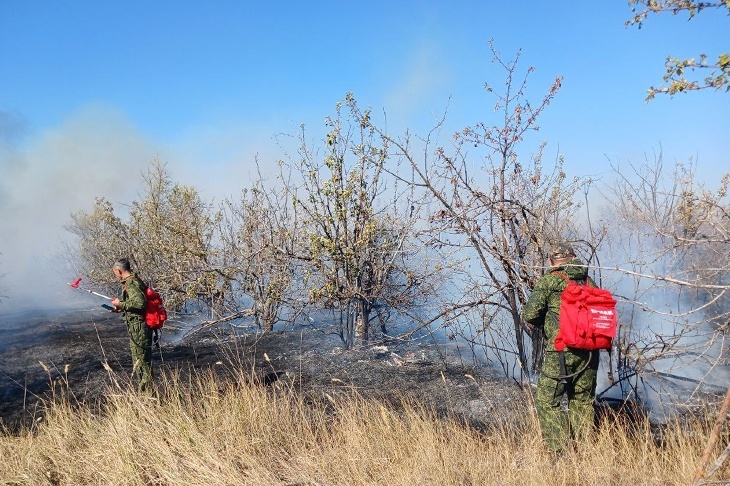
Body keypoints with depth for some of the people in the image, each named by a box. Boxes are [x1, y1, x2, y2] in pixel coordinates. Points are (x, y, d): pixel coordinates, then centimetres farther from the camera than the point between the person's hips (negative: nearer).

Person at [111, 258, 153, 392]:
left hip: (138, 327, -11)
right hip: (138, 327, 11)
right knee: (140, 360, 18)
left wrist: (121, 304, -16)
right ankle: (144, 390, 27)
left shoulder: (131, 283, -16)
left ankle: (146, 391, 1)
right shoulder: (135, 281, 15)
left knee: (141, 360, -5)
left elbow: (140, 303, -28)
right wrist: (122, 309, 21)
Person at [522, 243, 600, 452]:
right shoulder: (588, 281, 11)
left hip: (560, 351, -6)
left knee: (547, 401, 3)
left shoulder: (548, 281, -4)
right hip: (589, 351, 6)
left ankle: (562, 451, -3)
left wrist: (544, 322, 11)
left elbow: (530, 315, -10)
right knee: (582, 402, 17)